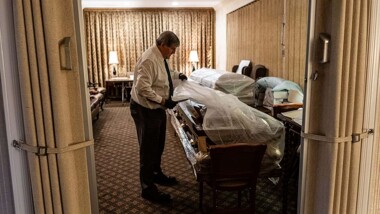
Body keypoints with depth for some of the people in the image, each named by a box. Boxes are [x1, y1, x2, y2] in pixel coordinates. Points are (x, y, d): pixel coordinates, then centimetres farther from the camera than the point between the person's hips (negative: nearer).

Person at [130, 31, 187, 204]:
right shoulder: (149, 60, -25)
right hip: (145, 110, -10)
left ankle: (156, 174, 42)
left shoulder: (160, 57, 6)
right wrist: (163, 101, -30)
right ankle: (148, 189, 14)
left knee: (158, 145, 22)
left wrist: (177, 75, 24)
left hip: (157, 108, 10)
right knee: (148, 148, 0)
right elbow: (143, 88, -32)